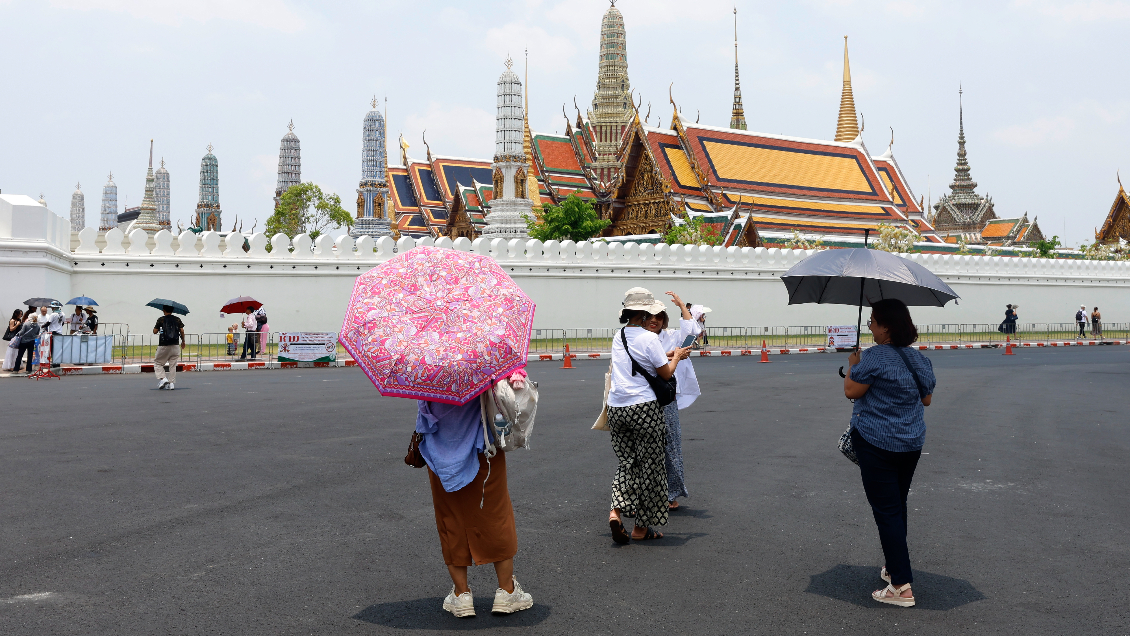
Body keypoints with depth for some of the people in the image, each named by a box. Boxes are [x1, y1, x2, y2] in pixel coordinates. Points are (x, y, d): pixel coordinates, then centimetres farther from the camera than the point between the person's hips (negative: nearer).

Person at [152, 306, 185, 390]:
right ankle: (171, 383, 5)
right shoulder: (177, 319, 4)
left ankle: (162, 378, -6)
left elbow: (155, 331, -3)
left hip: (163, 346, -3)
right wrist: (183, 341, 11)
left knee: (157, 362, 11)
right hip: (175, 346, 3)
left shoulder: (161, 320, -3)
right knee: (173, 365, 7)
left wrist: (157, 327, 18)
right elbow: (182, 331, -1)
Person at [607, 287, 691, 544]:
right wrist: (676, 357, 11)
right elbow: (666, 374, -6)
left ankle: (616, 510, -7)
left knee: (626, 463, 15)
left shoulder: (618, 337, 11)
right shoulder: (649, 338, -11)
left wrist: (667, 355, 25)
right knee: (648, 467, 6)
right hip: (644, 408, -6)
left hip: (616, 408, 6)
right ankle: (641, 527, 13)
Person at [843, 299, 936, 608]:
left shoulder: (875, 357, -19)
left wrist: (853, 365, 3)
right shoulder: (920, 359, 6)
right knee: (898, 506, 21)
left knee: (886, 510, -4)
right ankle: (894, 568, 33)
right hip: (912, 443, 8)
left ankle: (902, 586, -4)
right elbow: (926, 399, 16)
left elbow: (851, 391, -14)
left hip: (877, 445, -8)